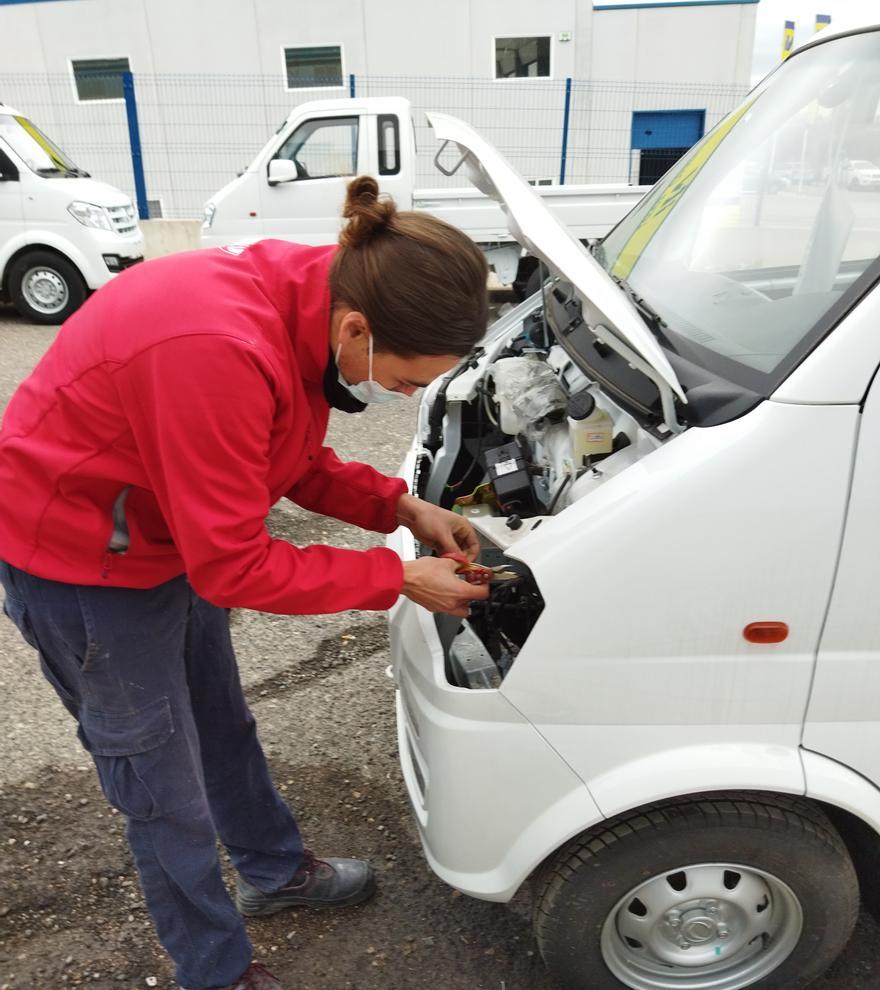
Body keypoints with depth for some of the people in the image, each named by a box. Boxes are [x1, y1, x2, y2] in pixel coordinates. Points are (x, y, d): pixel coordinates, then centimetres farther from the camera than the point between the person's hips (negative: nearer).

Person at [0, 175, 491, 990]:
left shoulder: (308, 298, -12)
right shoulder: (219, 351, -39)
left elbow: (295, 460, 4)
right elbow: (232, 567, -30)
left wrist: (402, 509, -8)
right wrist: (398, 579, -23)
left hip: (175, 533, 8)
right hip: (80, 561, -8)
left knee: (221, 724, 25)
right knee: (165, 789, 9)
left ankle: (276, 871, 48)